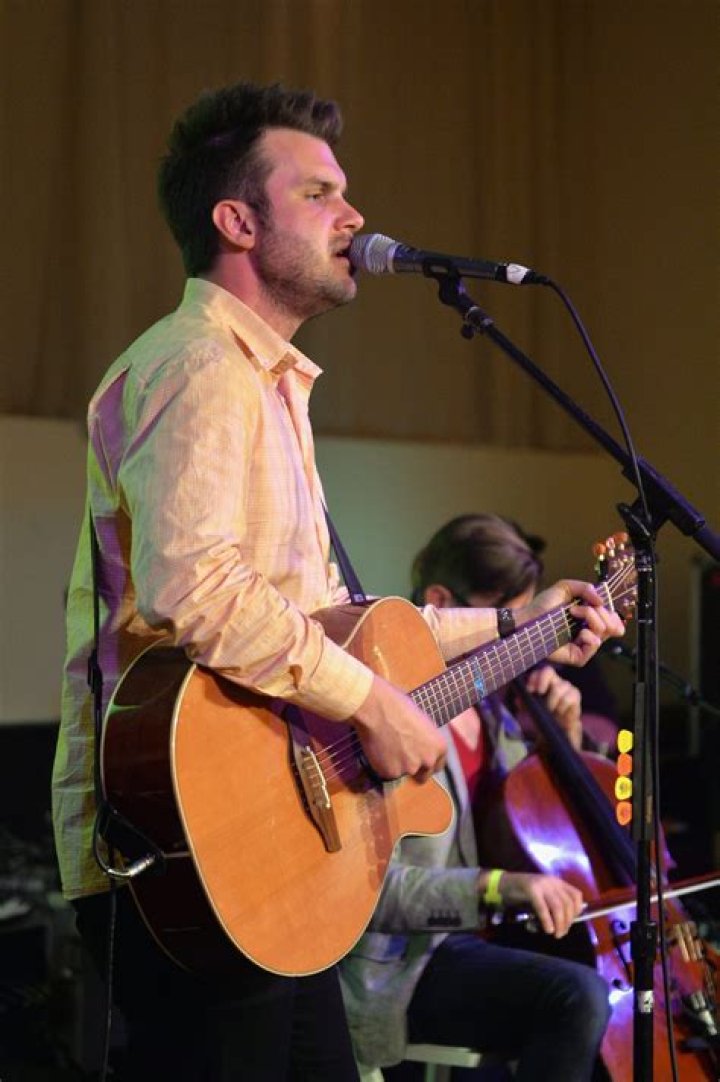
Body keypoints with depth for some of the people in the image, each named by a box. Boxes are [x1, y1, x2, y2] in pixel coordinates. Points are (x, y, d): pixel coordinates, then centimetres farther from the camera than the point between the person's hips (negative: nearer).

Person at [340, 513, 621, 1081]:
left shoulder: (492, 707, 10)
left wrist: (565, 735, 7)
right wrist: (498, 885, -32)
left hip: (485, 944, 9)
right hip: (407, 966, -9)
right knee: (578, 994, -30)